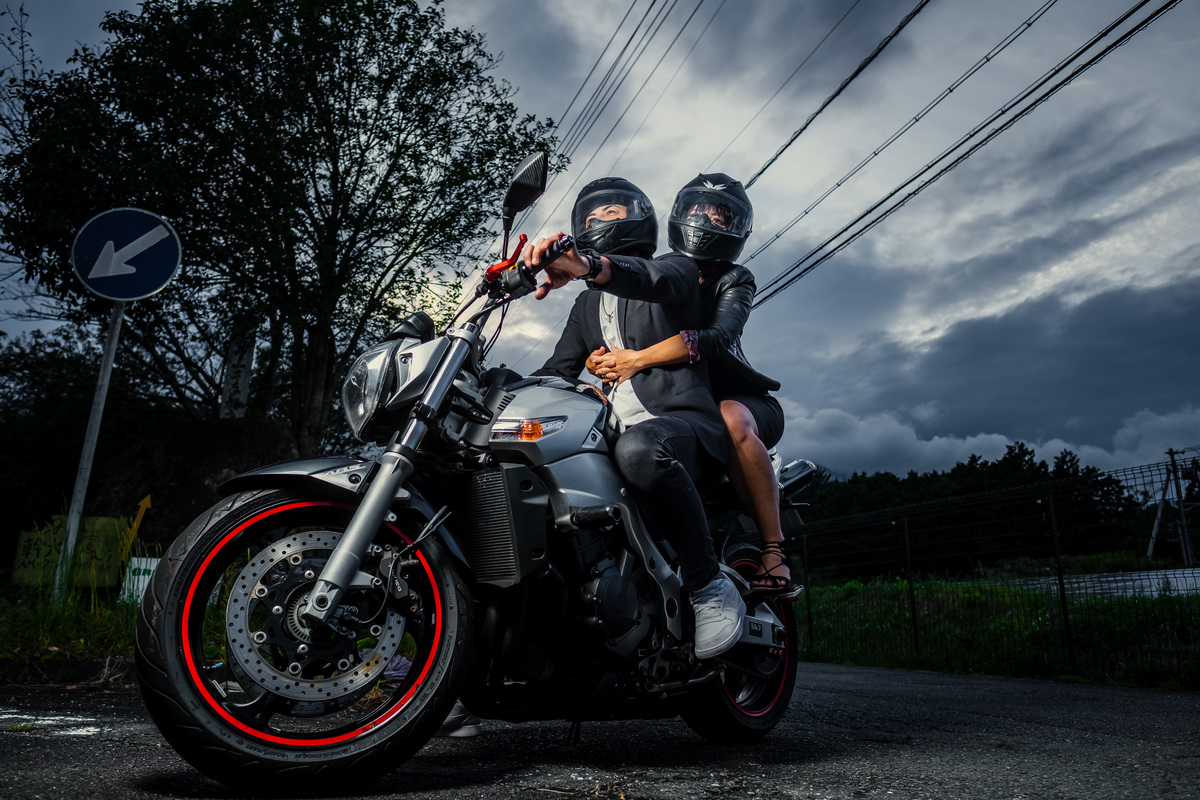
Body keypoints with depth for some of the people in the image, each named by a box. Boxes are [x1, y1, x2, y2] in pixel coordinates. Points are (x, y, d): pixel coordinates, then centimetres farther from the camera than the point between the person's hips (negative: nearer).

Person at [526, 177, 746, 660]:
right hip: (619, 433, 7)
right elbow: (558, 370, 25)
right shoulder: (587, 304, 30)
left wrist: (591, 267, -40)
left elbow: (658, 280, -18)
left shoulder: (676, 266, 10)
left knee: (639, 449, -40)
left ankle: (709, 585, -25)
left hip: (684, 422, -6)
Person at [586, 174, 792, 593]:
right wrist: (599, 360, -22)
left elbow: (718, 337, -24)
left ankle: (774, 550, -27)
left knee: (732, 420, -38)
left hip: (738, 399, -4)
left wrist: (637, 359, -33)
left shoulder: (735, 280, -1)